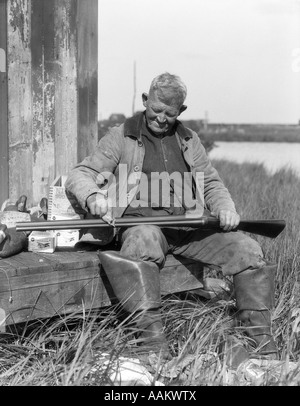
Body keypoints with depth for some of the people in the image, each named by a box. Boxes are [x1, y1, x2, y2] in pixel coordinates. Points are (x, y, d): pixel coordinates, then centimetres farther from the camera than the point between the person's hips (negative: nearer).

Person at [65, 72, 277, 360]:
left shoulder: (189, 140, 22)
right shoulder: (121, 137, 9)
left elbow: (211, 184, 26)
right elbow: (79, 176, 3)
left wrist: (225, 208, 2)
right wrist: (92, 196, -22)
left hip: (189, 224, 4)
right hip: (142, 221, -4)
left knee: (247, 249, -15)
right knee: (144, 242, -41)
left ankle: (262, 342, -10)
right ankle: (154, 342, -45)